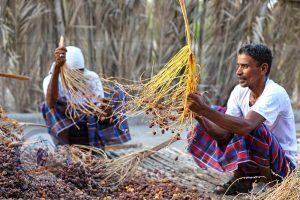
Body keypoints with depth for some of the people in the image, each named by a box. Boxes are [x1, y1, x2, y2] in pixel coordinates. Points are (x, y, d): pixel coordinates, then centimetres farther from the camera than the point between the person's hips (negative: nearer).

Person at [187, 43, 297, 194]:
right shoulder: (240, 91, -4)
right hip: (252, 158, 7)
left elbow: (245, 126, -41)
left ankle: (268, 182, -11)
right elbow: (224, 134, -10)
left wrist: (205, 110, -44)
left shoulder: (274, 94, -25)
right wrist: (199, 115, -26)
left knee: (253, 129, -35)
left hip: (282, 164, -7)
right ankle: (241, 178, 2)